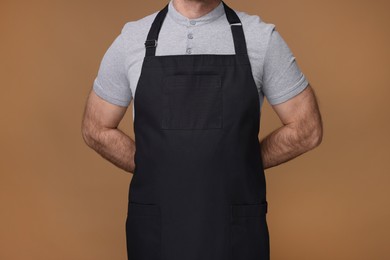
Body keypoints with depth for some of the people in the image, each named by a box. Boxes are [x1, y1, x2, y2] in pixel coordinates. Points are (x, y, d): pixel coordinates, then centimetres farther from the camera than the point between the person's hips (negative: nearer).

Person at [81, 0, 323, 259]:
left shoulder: (261, 37, -5)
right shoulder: (133, 38, -1)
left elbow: (307, 129, 1)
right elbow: (96, 129, 8)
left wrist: (239, 165, 1)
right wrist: (157, 170, 3)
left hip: (237, 233, -1)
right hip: (155, 232, 1)